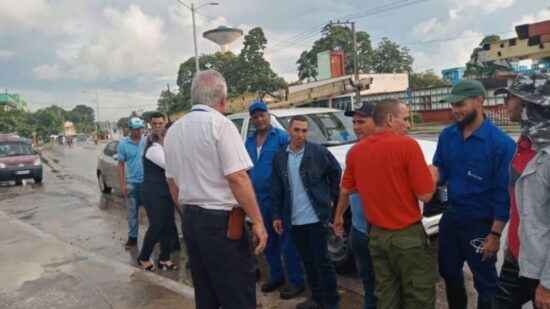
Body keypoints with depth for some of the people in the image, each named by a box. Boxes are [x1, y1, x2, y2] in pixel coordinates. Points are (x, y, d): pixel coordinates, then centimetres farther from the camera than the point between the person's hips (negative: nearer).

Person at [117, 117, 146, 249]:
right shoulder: (123, 144, -2)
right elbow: (120, 165, 2)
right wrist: (122, 185, -3)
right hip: (132, 183, 0)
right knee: (132, 212, 9)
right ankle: (132, 236, 21)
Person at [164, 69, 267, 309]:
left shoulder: (174, 130, 9)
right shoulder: (219, 124, -13)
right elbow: (237, 177, -19)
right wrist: (257, 221, -14)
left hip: (190, 220, 8)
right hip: (221, 221, -8)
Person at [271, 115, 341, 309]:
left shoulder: (319, 152, -8)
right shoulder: (280, 158, 4)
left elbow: (336, 173, 2)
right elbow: (276, 190, 8)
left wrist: (331, 197, 3)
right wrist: (276, 215, 7)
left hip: (316, 217, -4)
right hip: (294, 220, 4)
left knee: (322, 260, 2)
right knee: (308, 261, 16)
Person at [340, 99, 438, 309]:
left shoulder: (356, 151, 2)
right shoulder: (407, 145, -16)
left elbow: (345, 191, 13)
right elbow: (425, 195, -14)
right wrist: (432, 175, 5)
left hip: (376, 234, 6)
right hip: (407, 235, -6)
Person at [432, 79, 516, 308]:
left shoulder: (501, 142, -20)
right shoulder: (447, 135, -3)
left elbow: (504, 193, -17)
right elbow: (439, 171, 3)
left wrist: (495, 234, -15)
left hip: (481, 223, -5)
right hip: (451, 216, 6)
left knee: (485, 282, 14)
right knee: (449, 272, 23)